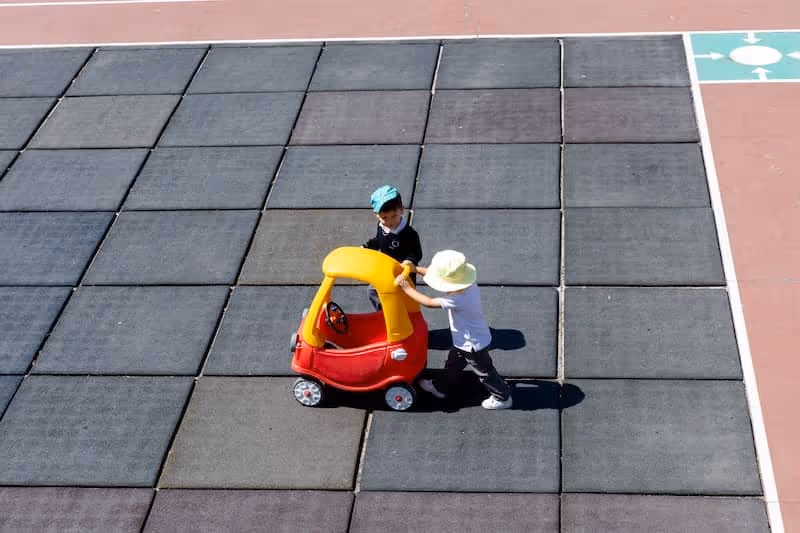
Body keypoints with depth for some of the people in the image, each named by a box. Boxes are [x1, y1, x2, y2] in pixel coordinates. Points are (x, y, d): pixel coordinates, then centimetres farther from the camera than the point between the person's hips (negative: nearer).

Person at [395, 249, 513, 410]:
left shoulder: (458, 300, -42)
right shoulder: (467, 284, -17)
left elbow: (429, 302, -33)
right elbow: (441, 274, -4)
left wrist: (406, 288, -26)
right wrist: (416, 269, -10)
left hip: (473, 345, -9)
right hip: (466, 341, 9)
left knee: (484, 372, 15)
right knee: (453, 365, 28)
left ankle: (503, 397, 34)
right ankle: (443, 388, 50)